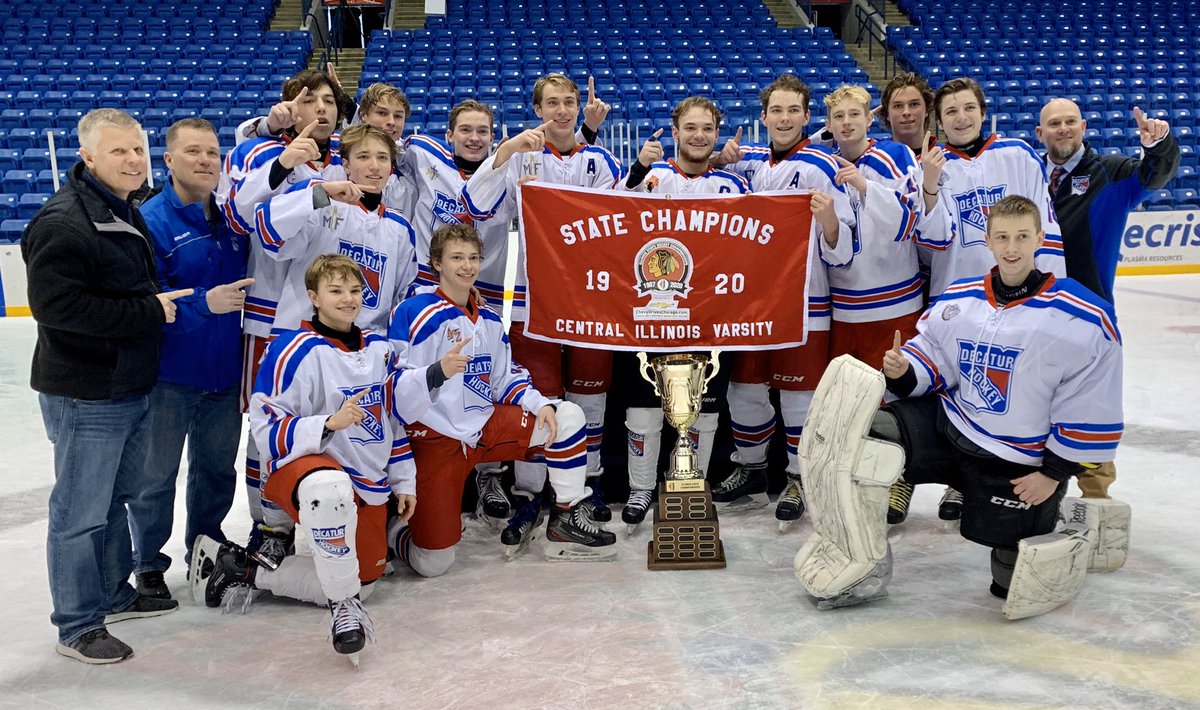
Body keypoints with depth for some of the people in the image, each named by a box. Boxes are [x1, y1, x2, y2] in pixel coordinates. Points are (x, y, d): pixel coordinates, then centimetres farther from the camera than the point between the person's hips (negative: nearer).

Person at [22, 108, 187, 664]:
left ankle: (115, 594, 38)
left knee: (118, 497, 21)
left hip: (132, 387, 9)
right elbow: (56, 306, -26)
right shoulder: (63, 222, -18)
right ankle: (77, 627, 15)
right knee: (81, 511, 2)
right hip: (84, 395, -9)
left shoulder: (133, 214, 12)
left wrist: (163, 303, 9)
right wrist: (147, 311, -22)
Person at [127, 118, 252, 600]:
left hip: (225, 371, 5)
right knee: (156, 475, 10)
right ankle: (148, 564, 28)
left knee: (217, 468, 19)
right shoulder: (151, 220, -15)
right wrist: (204, 303, -32)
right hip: (169, 375, -5)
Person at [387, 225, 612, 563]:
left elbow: (505, 377, 15)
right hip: (436, 439, -7)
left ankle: (565, 524, 3)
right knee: (432, 562, -12)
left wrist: (540, 404, -1)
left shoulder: (489, 320, 13)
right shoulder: (415, 313, -11)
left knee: (568, 416, -5)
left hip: (486, 426, 7)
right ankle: (390, 525, 24)